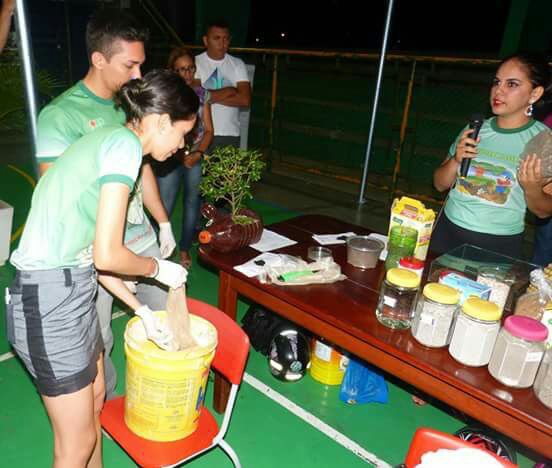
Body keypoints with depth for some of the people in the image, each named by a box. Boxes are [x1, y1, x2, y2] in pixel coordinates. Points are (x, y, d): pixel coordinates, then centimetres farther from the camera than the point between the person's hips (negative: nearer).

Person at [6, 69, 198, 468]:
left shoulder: (107, 142, 13)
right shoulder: (125, 144, -16)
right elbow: (107, 256, -22)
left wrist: (141, 310, 14)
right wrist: (158, 268, -2)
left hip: (72, 290, 10)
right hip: (51, 302, -9)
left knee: (94, 400, 26)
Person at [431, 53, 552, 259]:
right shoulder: (475, 129, 0)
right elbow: (440, 184, 5)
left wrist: (532, 189, -21)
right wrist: (456, 160, -13)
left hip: (500, 244, -2)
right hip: (448, 231, 3)